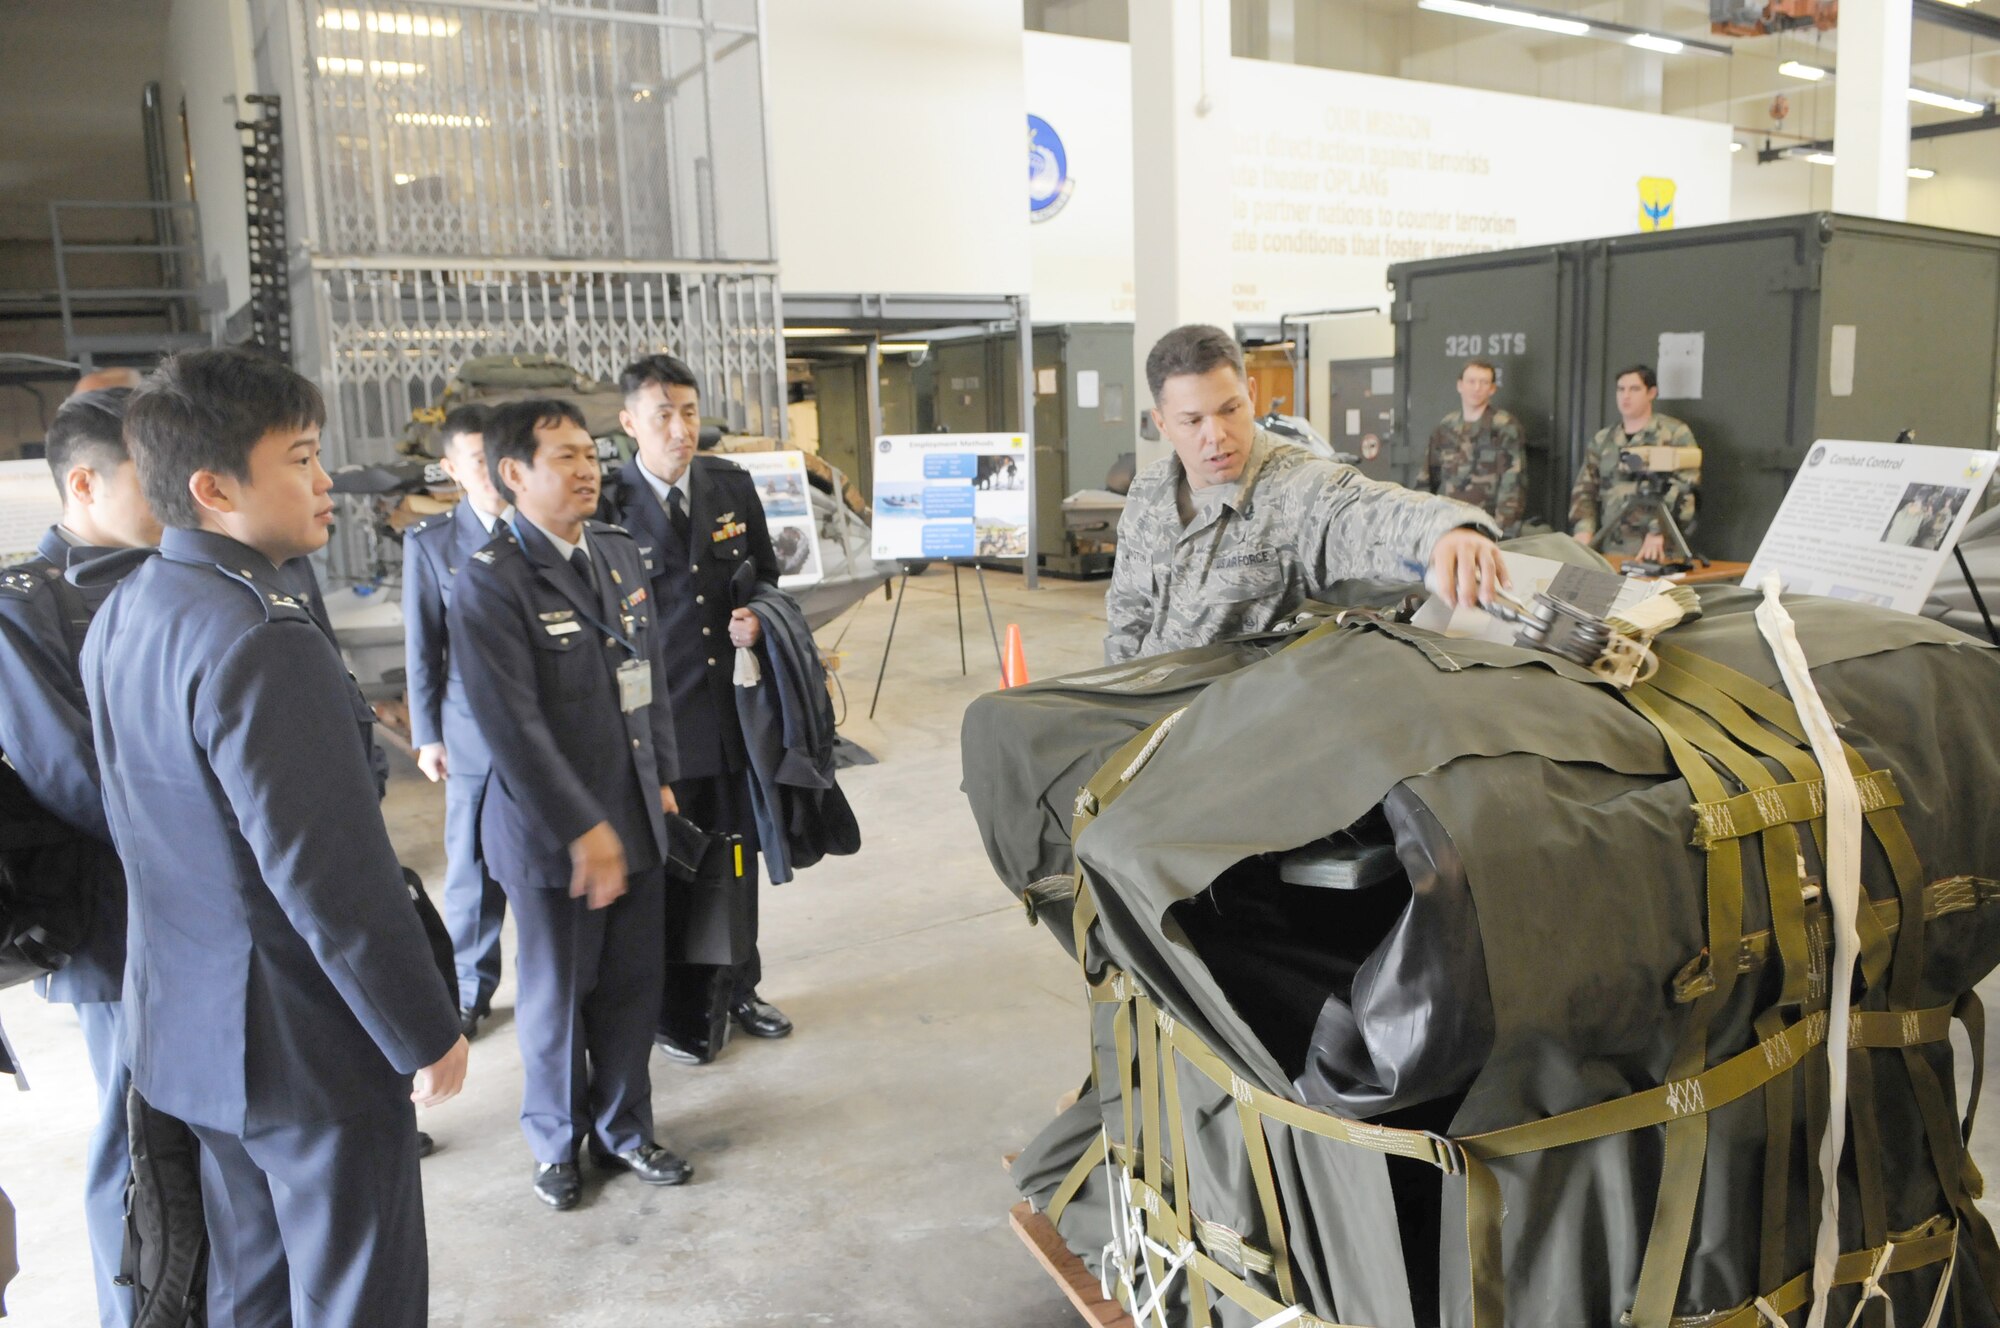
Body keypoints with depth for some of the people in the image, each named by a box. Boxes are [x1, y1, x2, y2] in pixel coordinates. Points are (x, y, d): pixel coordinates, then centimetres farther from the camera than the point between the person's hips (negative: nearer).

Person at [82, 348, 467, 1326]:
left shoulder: (121, 617, 4)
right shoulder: (262, 640, -25)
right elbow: (332, 877, -25)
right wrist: (427, 1035, -15)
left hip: (188, 1025, 9)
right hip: (308, 1049, -9)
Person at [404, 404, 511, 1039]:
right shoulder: (430, 542, 3)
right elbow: (422, 646, 5)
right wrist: (427, 735, 3)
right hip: (474, 732, 0)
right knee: (474, 868, 9)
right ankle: (470, 991, 26)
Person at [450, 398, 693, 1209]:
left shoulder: (620, 554, 7)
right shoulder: (491, 582, -16)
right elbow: (513, 725, -19)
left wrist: (660, 778, 13)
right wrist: (583, 830, -18)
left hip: (636, 819, 6)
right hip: (550, 834, -6)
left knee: (632, 987, 14)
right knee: (555, 996, 12)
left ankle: (623, 1127, 36)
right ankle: (557, 1141, 35)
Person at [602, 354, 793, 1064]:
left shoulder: (732, 484, 3)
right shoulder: (607, 504, -10)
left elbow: (765, 572, 15)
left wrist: (755, 617, -6)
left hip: (734, 704, 4)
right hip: (656, 716, -4)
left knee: (737, 857, 17)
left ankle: (737, 989, 37)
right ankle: (675, 1012, 27)